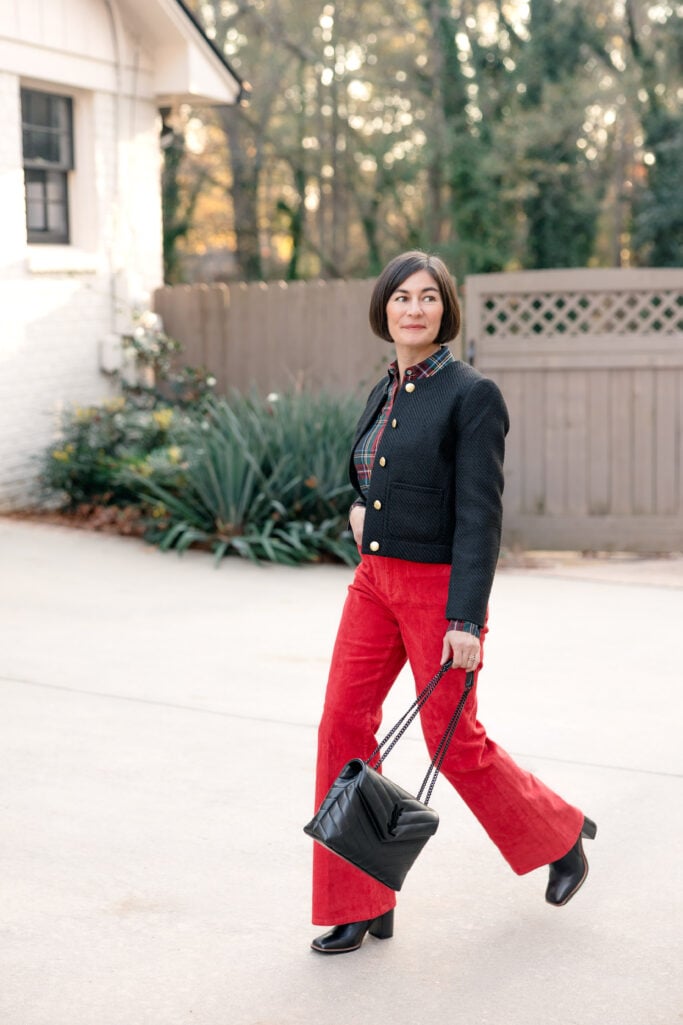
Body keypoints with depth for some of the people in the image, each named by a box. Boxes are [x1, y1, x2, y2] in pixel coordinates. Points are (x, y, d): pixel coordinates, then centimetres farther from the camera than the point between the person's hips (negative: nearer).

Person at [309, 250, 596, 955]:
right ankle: (362, 906, 11)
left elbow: (481, 514, -17)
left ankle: (561, 837, 32)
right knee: (343, 727, 0)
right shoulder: (386, 392, 10)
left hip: (438, 586, -7)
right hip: (375, 579, 7)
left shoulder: (472, 394, -12)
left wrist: (466, 620, -21)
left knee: (455, 744, 4)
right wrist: (361, 505, 6)